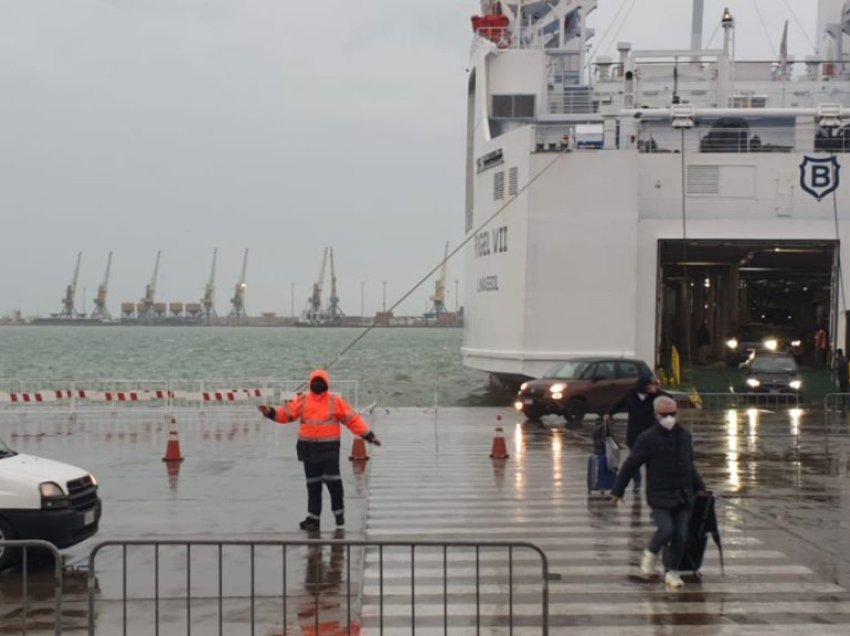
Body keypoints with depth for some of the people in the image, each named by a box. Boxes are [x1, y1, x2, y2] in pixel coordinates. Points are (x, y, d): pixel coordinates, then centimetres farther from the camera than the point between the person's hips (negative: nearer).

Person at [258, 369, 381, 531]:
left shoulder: (335, 401, -1)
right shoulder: (302, 400, 7)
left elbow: (353, 419, -2)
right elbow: (286, 413, 2)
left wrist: (368, 435, -7)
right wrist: (270, 412, -16)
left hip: (329, 448, -3)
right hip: (309, 448, 3)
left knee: (333, 481, -6)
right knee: (313, 485, 8)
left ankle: (339, 513, 15)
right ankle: (313, 518, 14)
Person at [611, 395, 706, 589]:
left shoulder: (684, 435, 9)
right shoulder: (647, 438, -8)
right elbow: (630, 466, -5)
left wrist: (699, 487, 26)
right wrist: (618, 490, -4)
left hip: (683, 496, 5)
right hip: (659, 495, -5)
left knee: (681, 535, 2)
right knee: (667, 529, -20)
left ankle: (672, 571, 18)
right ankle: (651, 553, 10)